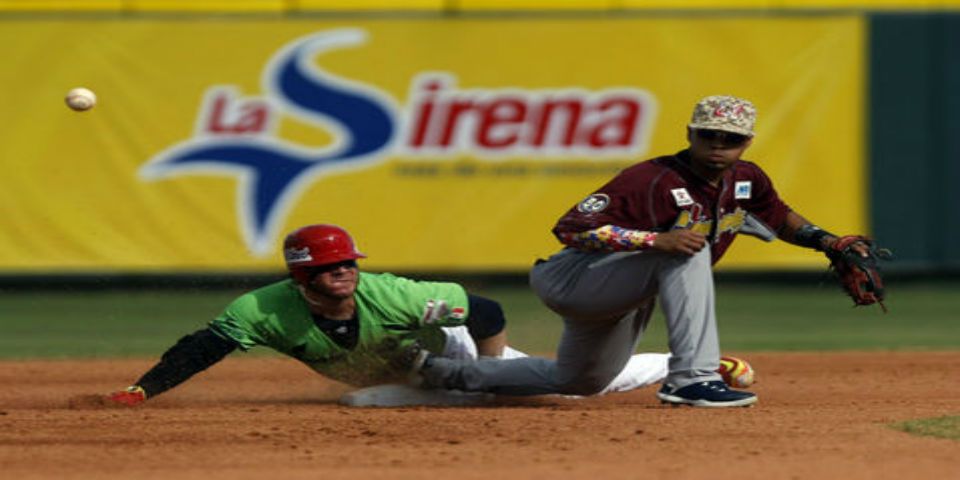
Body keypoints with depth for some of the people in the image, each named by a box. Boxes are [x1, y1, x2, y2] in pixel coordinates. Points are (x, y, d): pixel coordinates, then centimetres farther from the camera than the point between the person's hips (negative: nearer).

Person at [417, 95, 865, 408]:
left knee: (577, 382, 27)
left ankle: (439, 371, 39)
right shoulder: (655, 180, -26)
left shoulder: (746, 181, -1)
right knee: (688, 248, -30)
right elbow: (571, 228, -31)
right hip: (570, 277, -9)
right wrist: (657, 240, -40)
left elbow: (780, 217, 21)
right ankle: (692, 378, -36)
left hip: (618, 299, 9)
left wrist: (823, 239, 2)